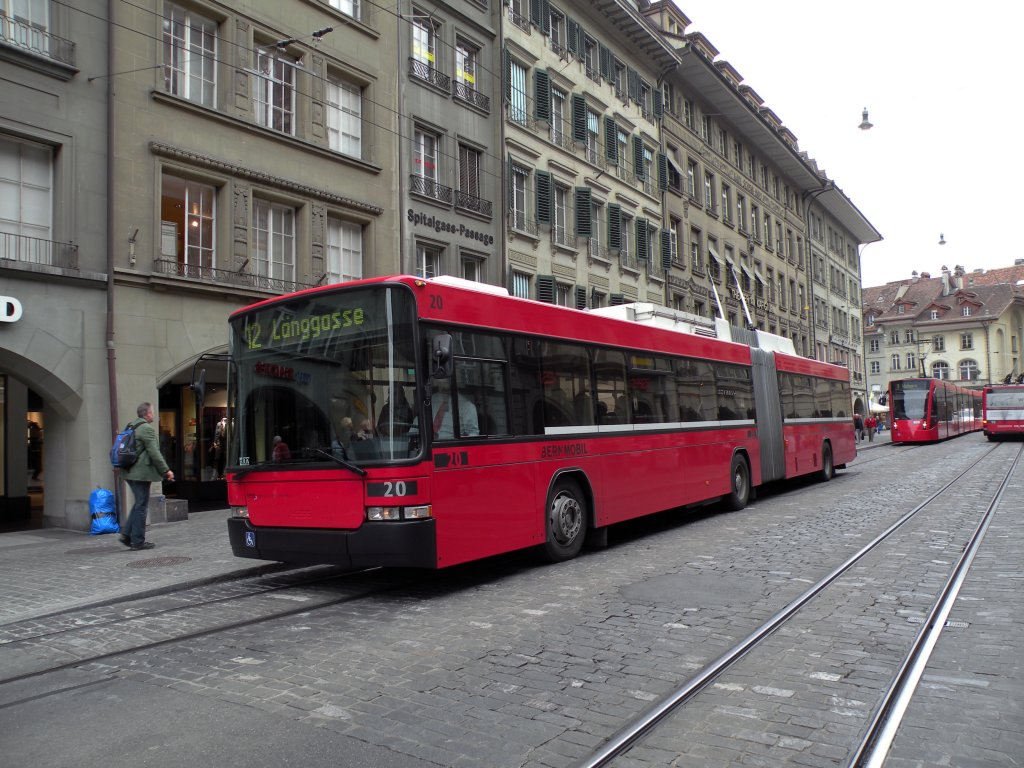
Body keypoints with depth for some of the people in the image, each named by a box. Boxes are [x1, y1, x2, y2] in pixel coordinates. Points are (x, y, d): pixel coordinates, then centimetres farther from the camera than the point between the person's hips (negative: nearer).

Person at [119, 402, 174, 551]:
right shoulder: (147, 428, -14)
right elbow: (154, 453, -18)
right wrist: (166, 470, -13)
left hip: (131, 472, 9)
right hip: (141, 473, -9)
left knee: (139, 504, 19)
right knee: (142, 506, -2)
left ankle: (127, 534, 15)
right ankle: (138, 541, 2)